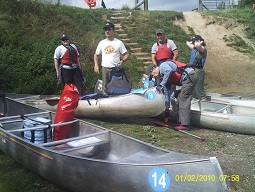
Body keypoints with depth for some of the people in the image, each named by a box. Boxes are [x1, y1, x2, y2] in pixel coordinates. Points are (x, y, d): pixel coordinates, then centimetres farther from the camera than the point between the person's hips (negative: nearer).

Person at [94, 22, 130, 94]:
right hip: (105, 69, 3)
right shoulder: (102, 43, 14)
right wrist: (96, 65, 4)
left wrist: (122, 61, -16)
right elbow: (96, 55, 20)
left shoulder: (119, 42, 5)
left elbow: (127, 54, 4)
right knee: (105, 87, 3)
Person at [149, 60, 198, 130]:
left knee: (183, 100, -8)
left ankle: (185, 125, -6)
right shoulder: (165, 77, 23)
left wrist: (161, 85, -18)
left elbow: (169, 71, -26)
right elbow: (167, 92, 25)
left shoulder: (162, 66, -1)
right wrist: (167, 109, 27)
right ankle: (182, 122, 19)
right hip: (190, 77, 10)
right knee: (180, 100, 14)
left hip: (189, 76, -10)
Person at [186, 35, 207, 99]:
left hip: (198, 71, -9)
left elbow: (197, 45, -30)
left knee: (199, 90, -9)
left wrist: (200, 43, -10)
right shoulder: (194, 49, 16)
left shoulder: (203, 49, -7)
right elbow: (188, 43, 33)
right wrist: (192, 42, 19)